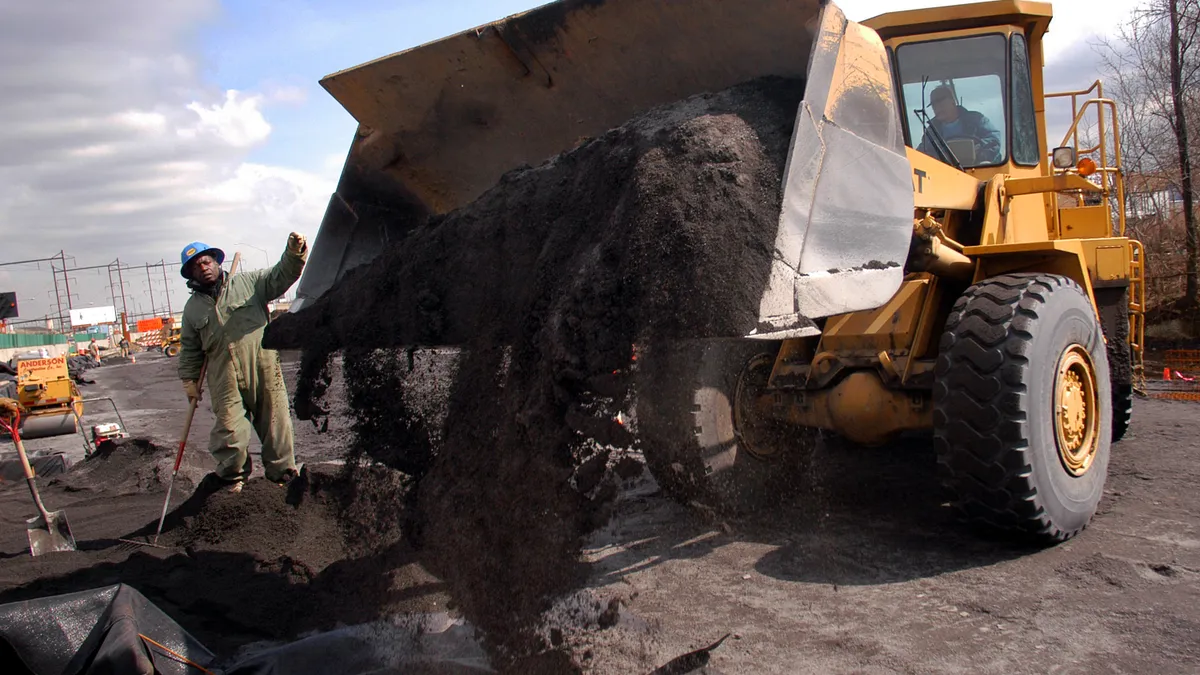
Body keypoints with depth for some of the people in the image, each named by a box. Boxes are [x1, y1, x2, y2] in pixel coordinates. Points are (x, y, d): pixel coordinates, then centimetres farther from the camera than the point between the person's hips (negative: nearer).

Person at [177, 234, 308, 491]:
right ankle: (232, 477, 18)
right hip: (225, 379, 1)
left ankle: (282, 472, 18)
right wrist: (190, 381, 14)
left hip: (264, 369, -1)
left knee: (275, 423, 5)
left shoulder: (248, 282, 7)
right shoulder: (193, 308, 13)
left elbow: (281, 276, -2)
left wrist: (294, 252, -20)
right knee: (229, 430, -2)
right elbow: (189, 349, 17)